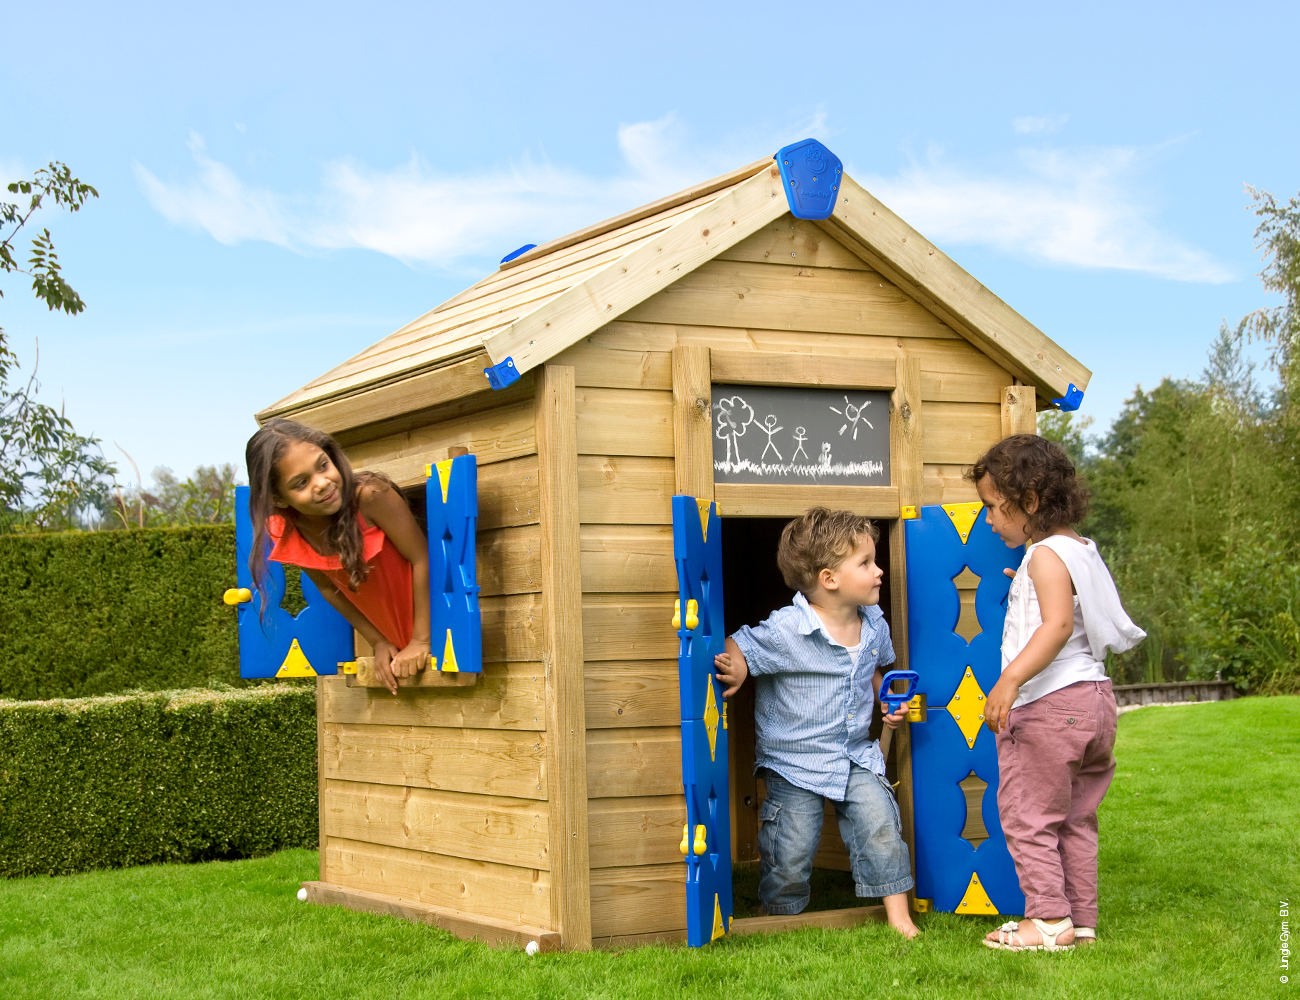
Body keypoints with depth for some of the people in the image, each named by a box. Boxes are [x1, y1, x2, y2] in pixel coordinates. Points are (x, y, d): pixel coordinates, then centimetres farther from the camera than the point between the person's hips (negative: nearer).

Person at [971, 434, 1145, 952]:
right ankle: (1081, 921, 20)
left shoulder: (1046, 556, -15)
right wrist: (1023, 589, 37)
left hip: (1050, 704, -10)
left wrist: (1009, 681, -39)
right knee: (1075, 819, 15)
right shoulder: (1080, 551, 15)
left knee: (1027, 814, -1)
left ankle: (1050, 920, 0)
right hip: (1094, 697, 10)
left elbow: (1058, 624, -30)